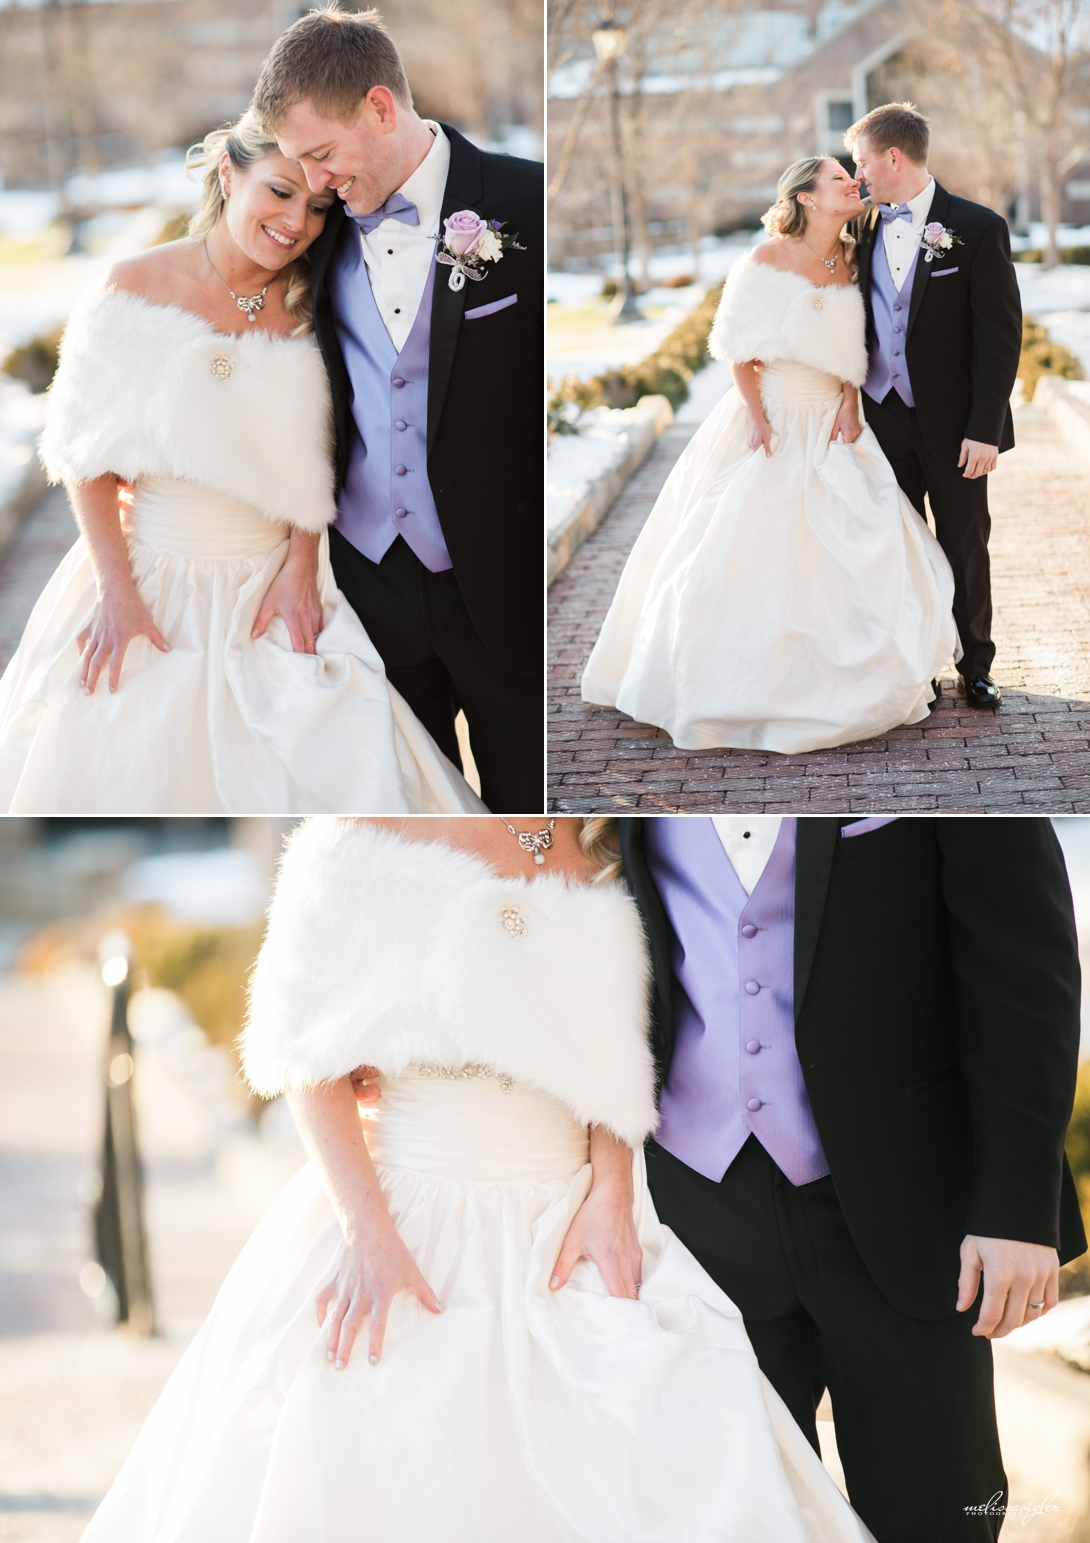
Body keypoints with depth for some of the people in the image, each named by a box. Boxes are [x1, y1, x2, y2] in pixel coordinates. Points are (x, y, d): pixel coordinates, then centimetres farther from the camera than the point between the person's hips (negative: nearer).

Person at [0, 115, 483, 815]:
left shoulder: (308, 307, -1)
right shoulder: (137, 286, -10)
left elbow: (315, 458, 9)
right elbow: (86, 454, -5)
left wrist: (300, 563, -5)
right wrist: (115, 591, -11)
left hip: (272, 585, 2)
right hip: (151, 580, -2)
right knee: (126, 776, 0)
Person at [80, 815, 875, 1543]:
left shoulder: (599, 855, 8)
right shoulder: (368, 838, -7)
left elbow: (615, 1054, 10)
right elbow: (307, 1049, -7)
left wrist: (611, 1194, -6)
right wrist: (365, 1228, -17)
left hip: (567, 1222, 4)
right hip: (408, 1210, -4)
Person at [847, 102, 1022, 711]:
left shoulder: (978, 228, -8)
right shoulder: (864, 230, 6)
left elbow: (1001, 334, -10)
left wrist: (985, 428, -15)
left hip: (951, 424, -4)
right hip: (884, 420, 4)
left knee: (965, 546, 7)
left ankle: (976, 666, 21)